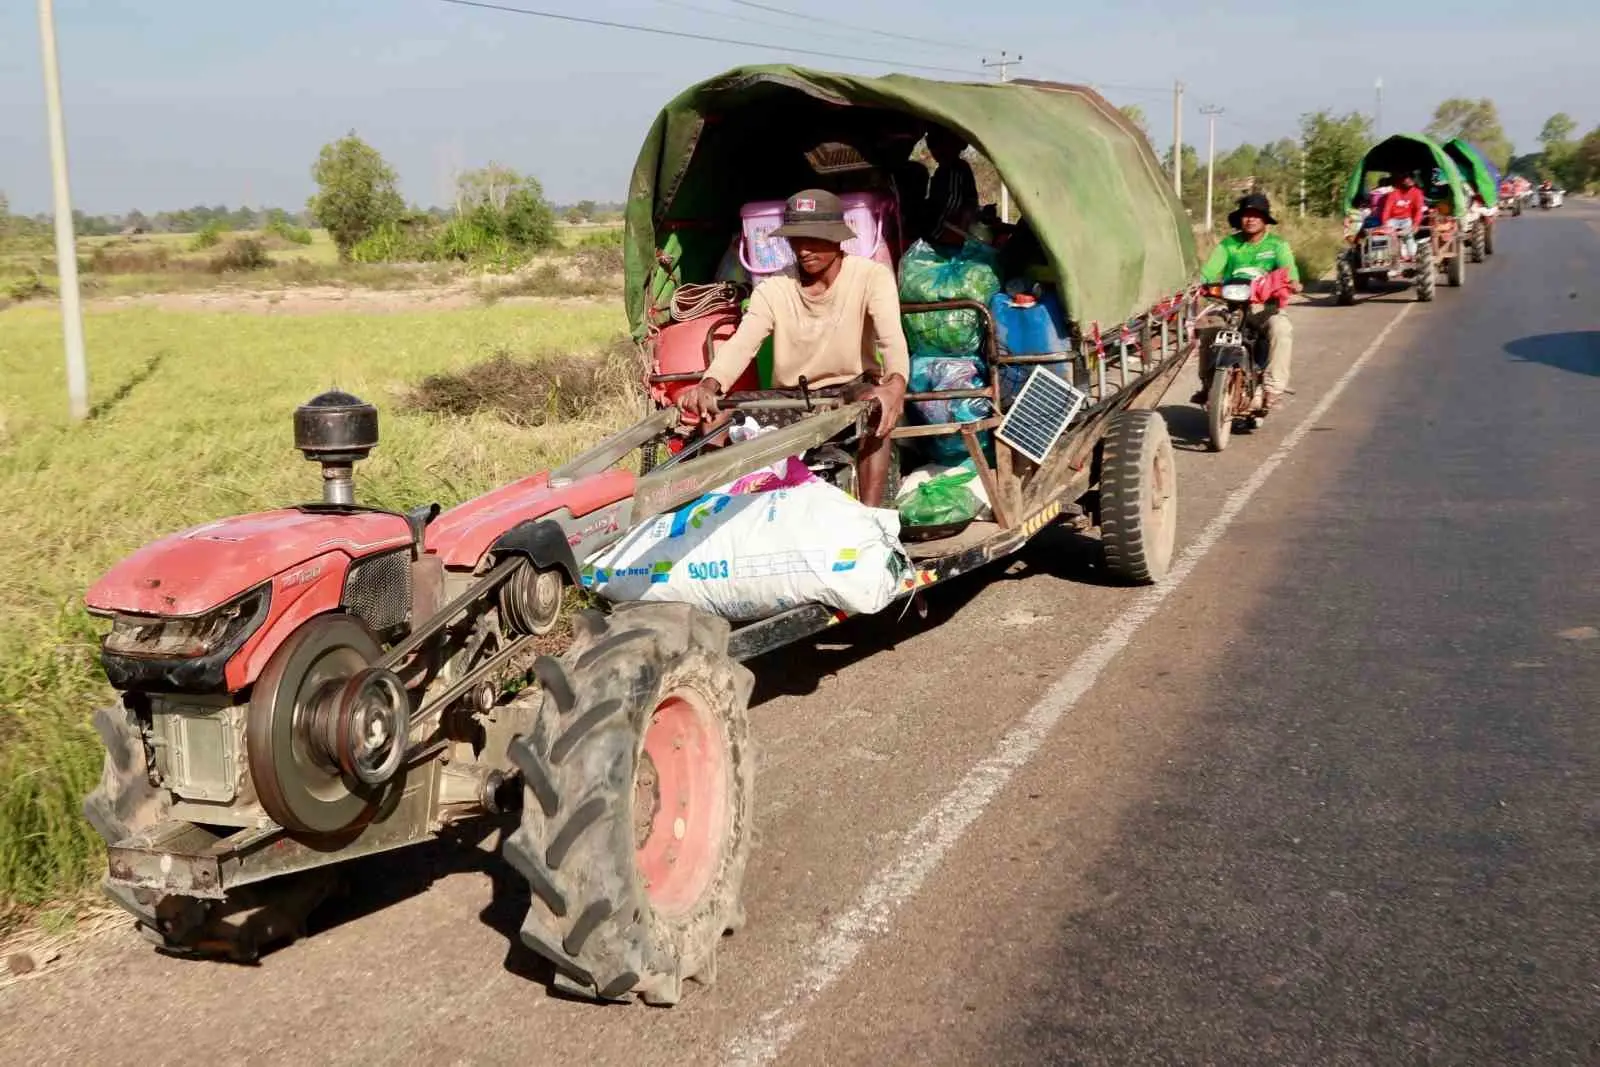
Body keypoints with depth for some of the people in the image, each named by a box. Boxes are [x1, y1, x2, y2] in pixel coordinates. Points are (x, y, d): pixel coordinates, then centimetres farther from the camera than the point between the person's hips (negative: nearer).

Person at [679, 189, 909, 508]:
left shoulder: (872, 276, -11)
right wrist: (709, 385, -41)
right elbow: (740, 344, -19)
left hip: (856, 389, -2)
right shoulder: (772, 290, -4)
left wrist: (896, 384, -51)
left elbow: (892, 337, -27)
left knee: (877, 408, -37)